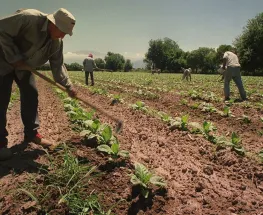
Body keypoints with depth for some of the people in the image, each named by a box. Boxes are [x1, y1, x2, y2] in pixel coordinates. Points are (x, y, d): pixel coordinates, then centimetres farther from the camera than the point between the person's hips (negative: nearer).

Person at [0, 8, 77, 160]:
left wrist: (68, 86, -9)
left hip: (24, 66, 7)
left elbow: (58, 65, -2)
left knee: (31, 95, 2)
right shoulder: (28, 18, -30)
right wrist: (15, 57, -27)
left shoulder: (57, 42, -8)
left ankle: (32, 133, 13)